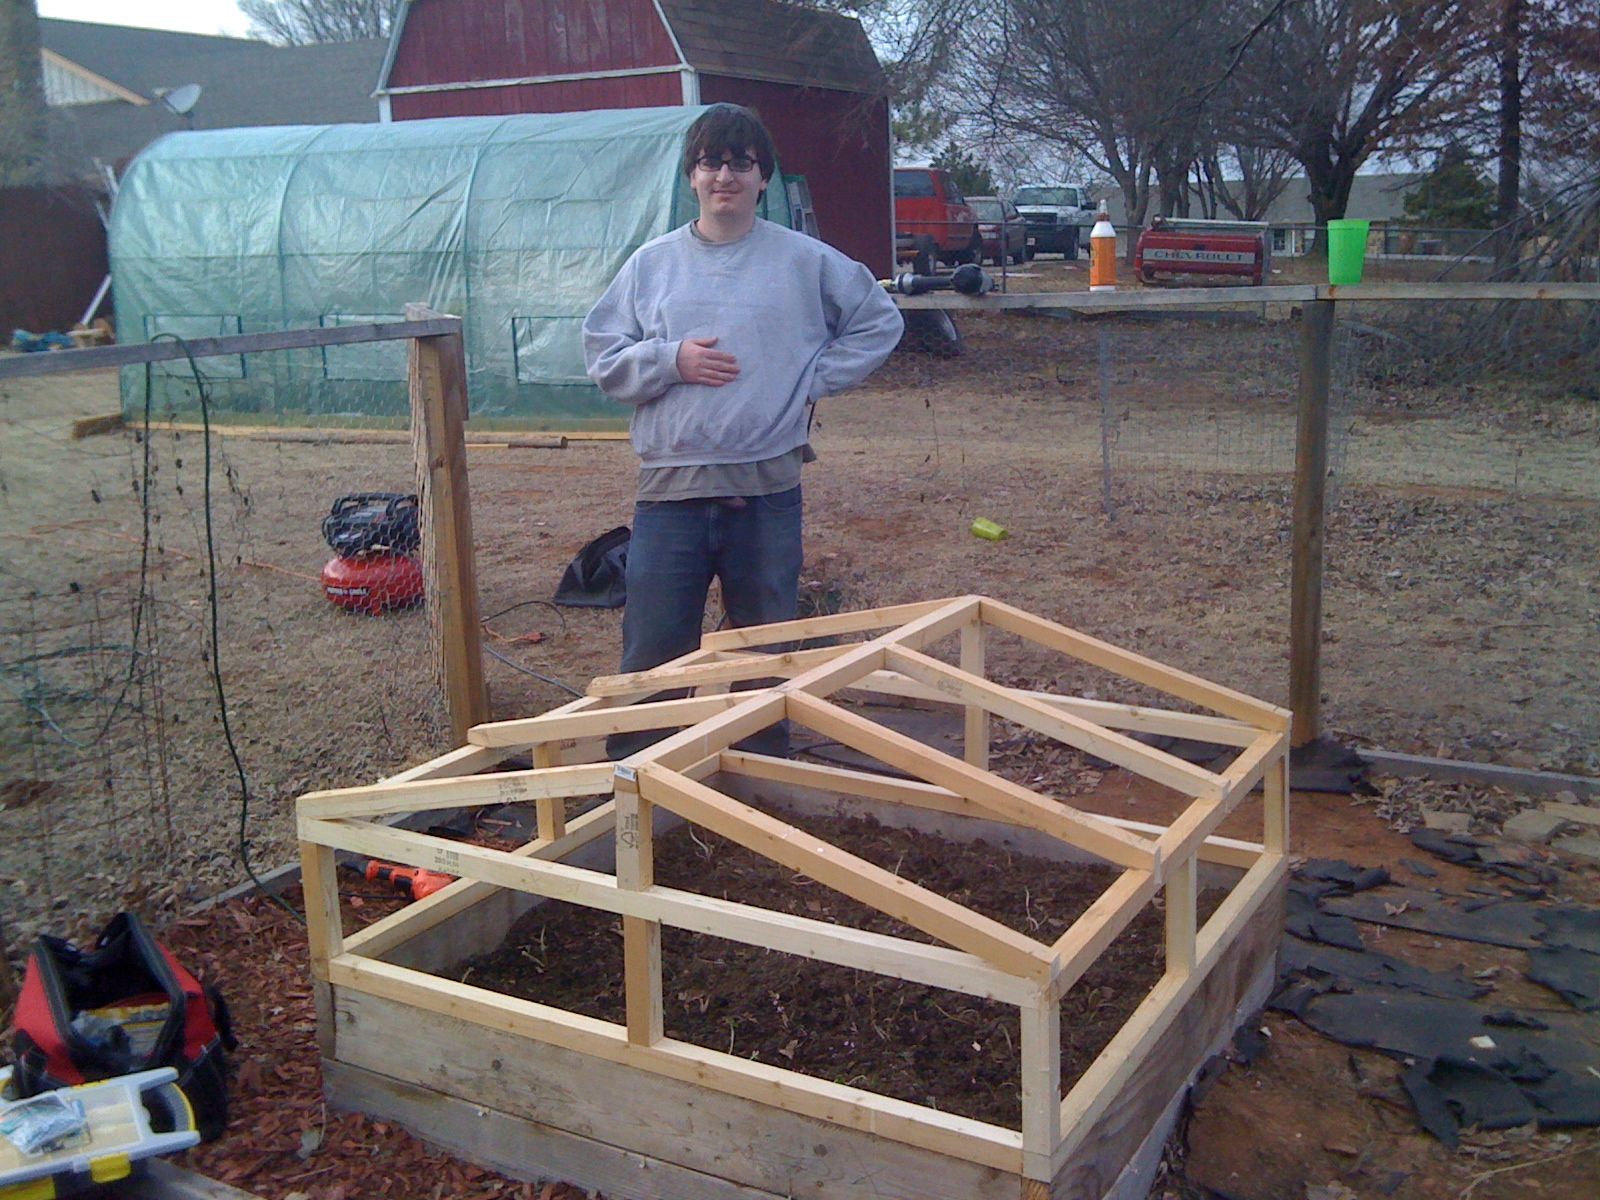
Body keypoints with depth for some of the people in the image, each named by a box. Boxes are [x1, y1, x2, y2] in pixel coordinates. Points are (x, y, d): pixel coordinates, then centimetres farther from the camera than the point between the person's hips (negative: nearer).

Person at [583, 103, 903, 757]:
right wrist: (671, 359, -10)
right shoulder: (652, 262, 7)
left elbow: (879, 322, 13)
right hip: (670, 487, 1)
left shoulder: (807, 261, 4)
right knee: (651, 653, 3)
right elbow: (603, 358, 7)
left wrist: (814, 379, 3)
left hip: (767, 487, 0)